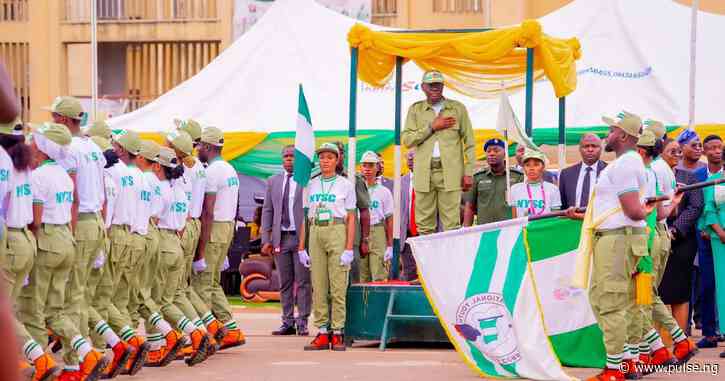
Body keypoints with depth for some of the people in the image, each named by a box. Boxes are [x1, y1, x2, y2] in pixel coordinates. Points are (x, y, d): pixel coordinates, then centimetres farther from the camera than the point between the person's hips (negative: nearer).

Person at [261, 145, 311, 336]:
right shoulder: (273, 182, 13)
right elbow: (267, 211, 12)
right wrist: (266, 240, 4)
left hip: (301, 238, -4)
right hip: (280, 239, 4)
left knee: (303, 282, -4)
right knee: (285, 283, 7)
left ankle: (302, 323, 0)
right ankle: (288, 323, 12)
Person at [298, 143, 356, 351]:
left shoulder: (346, 185, 3)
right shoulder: (311, 185, 13)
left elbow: (351, 219, -1)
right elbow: (305, 217, 13)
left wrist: (349, 249, -9)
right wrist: (301, 247, 7)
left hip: (338, 233, -4)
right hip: (315, 234, 4)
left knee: (338, 286, -5)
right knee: (318, 286, 1)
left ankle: (337, 333, -3)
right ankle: (322, 333, 3)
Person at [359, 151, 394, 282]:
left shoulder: (384, 192, 8)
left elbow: (389, 220, 5)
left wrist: (390, 246, -2)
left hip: (378, 231, -2)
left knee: (379, 277, -10)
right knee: (363, 279, 2)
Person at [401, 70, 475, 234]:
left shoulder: (457, 108, 9)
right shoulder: (415, 110, 13)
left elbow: (469, 142, 7)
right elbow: (407, 140, 2)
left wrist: (468, 173, 0)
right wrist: (432, 127, -5)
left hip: (450, 172, -2)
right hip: (424, 173, 2)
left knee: (451, 224, -6)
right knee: (424, 225, 1)